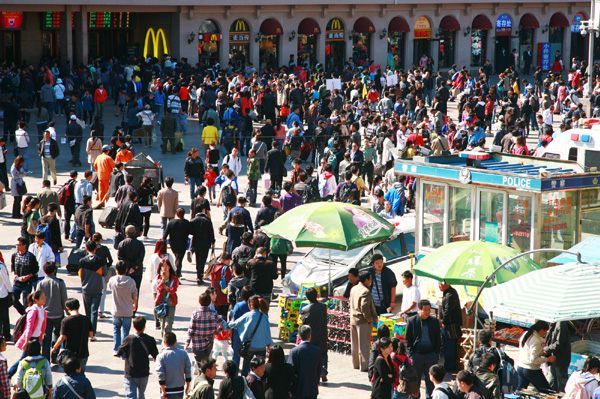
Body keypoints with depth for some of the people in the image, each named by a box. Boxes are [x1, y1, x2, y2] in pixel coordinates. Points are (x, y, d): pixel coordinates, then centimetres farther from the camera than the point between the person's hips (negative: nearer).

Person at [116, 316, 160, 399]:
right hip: (144, 373, 3)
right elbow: (156, 357, -1)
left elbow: (119, 353, -1)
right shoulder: (150, 340, -5)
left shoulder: (129, 339, -10)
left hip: (130, 374, -3)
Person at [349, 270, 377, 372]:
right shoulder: (365, 291, -19)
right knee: (363, 344, -1)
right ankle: (364, 365, 1)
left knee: (354, 344, 15)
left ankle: (355, 363, 25)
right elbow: (364, 307, -27)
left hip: (353, 320, 8)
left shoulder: (353, 289, 8)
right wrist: (369, 318, -16)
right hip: (363, 322, -8)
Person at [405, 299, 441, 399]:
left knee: (431, 379, 5)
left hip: (431, 354, 1)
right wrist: (411, 353, -6)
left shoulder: (434, 321, 5)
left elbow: (438, 338, 10)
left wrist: (436, 352, 0)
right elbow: (407, 339, 2)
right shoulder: (411, 321, -1)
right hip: (416, 354, -1)